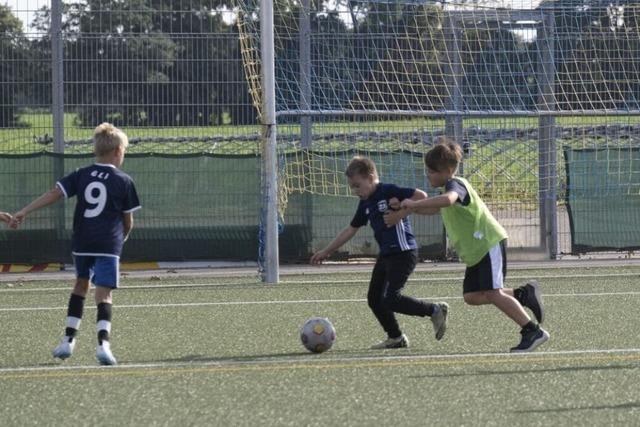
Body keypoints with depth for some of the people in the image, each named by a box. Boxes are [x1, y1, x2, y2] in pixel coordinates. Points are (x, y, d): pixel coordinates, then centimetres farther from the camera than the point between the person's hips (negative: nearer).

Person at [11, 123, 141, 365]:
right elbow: (128, 221, 5)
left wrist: (23, 213, -4)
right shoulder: (124, 181, 0)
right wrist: (123, 236, 27)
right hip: (109, 245, -3)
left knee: (81, 285, 23)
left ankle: (68, 340, 20)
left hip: (82, 243, 3)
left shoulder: (81, 175, 7)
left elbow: (54, 194, -2)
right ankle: (103, 342, -25)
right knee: (103, 294, -6)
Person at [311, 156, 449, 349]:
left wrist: (402, 206, -17)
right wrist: (326, 252, 22)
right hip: (386, 254, 9)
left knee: (391, 299, -17)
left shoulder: (389, 192, -12)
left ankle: (435, 310, -5)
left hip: (403, 252, -9)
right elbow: (351, 229, 21)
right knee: (374, 299, 8)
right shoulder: (365, 203, 13)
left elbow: (421, 196, -14)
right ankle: (395, 338, 19)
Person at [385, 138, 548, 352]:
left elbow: (447, 200, -41)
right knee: (472, 296, 1)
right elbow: (434, 208, 36)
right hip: (475, 251, 10)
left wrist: (413, 204, -36)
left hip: (489, 244, -10)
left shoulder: (455, 184, -15)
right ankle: (523, 295, 10)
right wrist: (406, 211, 21)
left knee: (492, 293, -16)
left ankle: (533, 332, -12)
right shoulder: (450, 187, 17)